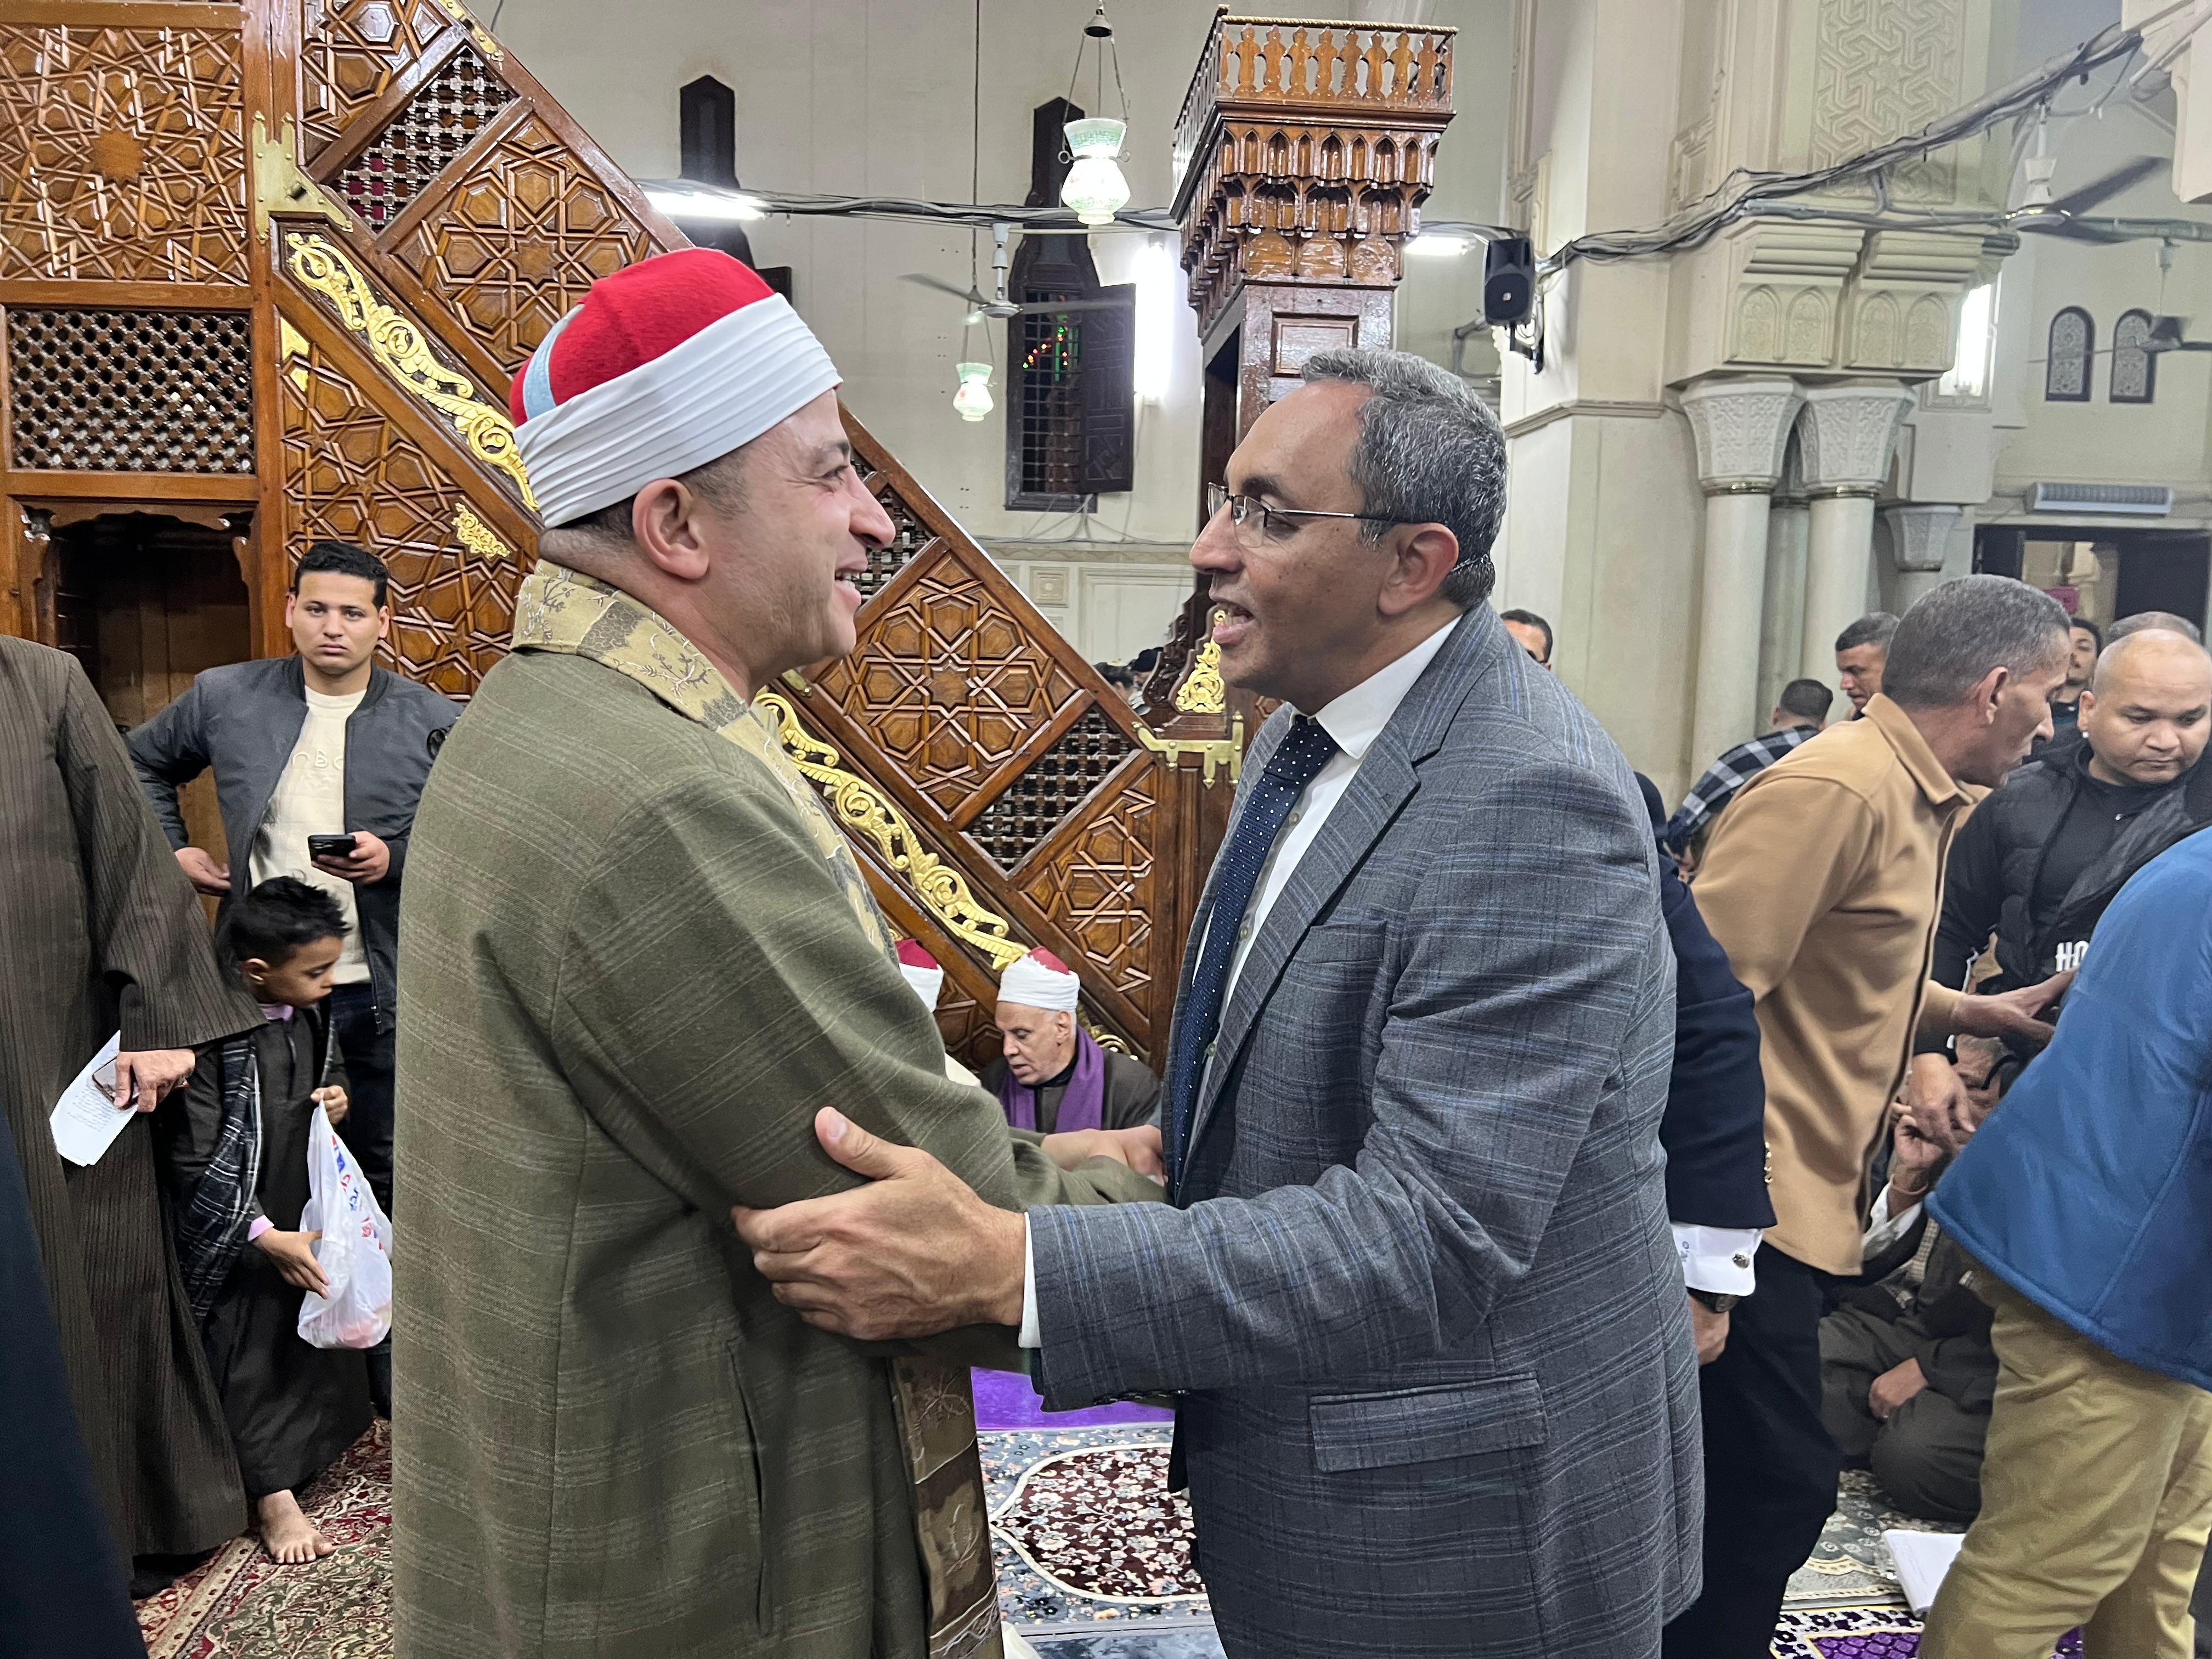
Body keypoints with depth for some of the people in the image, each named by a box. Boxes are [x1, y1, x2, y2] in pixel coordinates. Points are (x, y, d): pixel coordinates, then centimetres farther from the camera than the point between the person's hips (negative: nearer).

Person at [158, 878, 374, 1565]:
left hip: (308, 1213, 7)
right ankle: (274, 1498, 12)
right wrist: (266, 1236, -22)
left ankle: (307, 1453, 39)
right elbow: (196, 1163, -22)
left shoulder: (311, 1015, -2)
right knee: (250, 1356, 2)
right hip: (240, 1237, -7)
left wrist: (335, 1100, -6)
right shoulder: (211, 1040, -25)